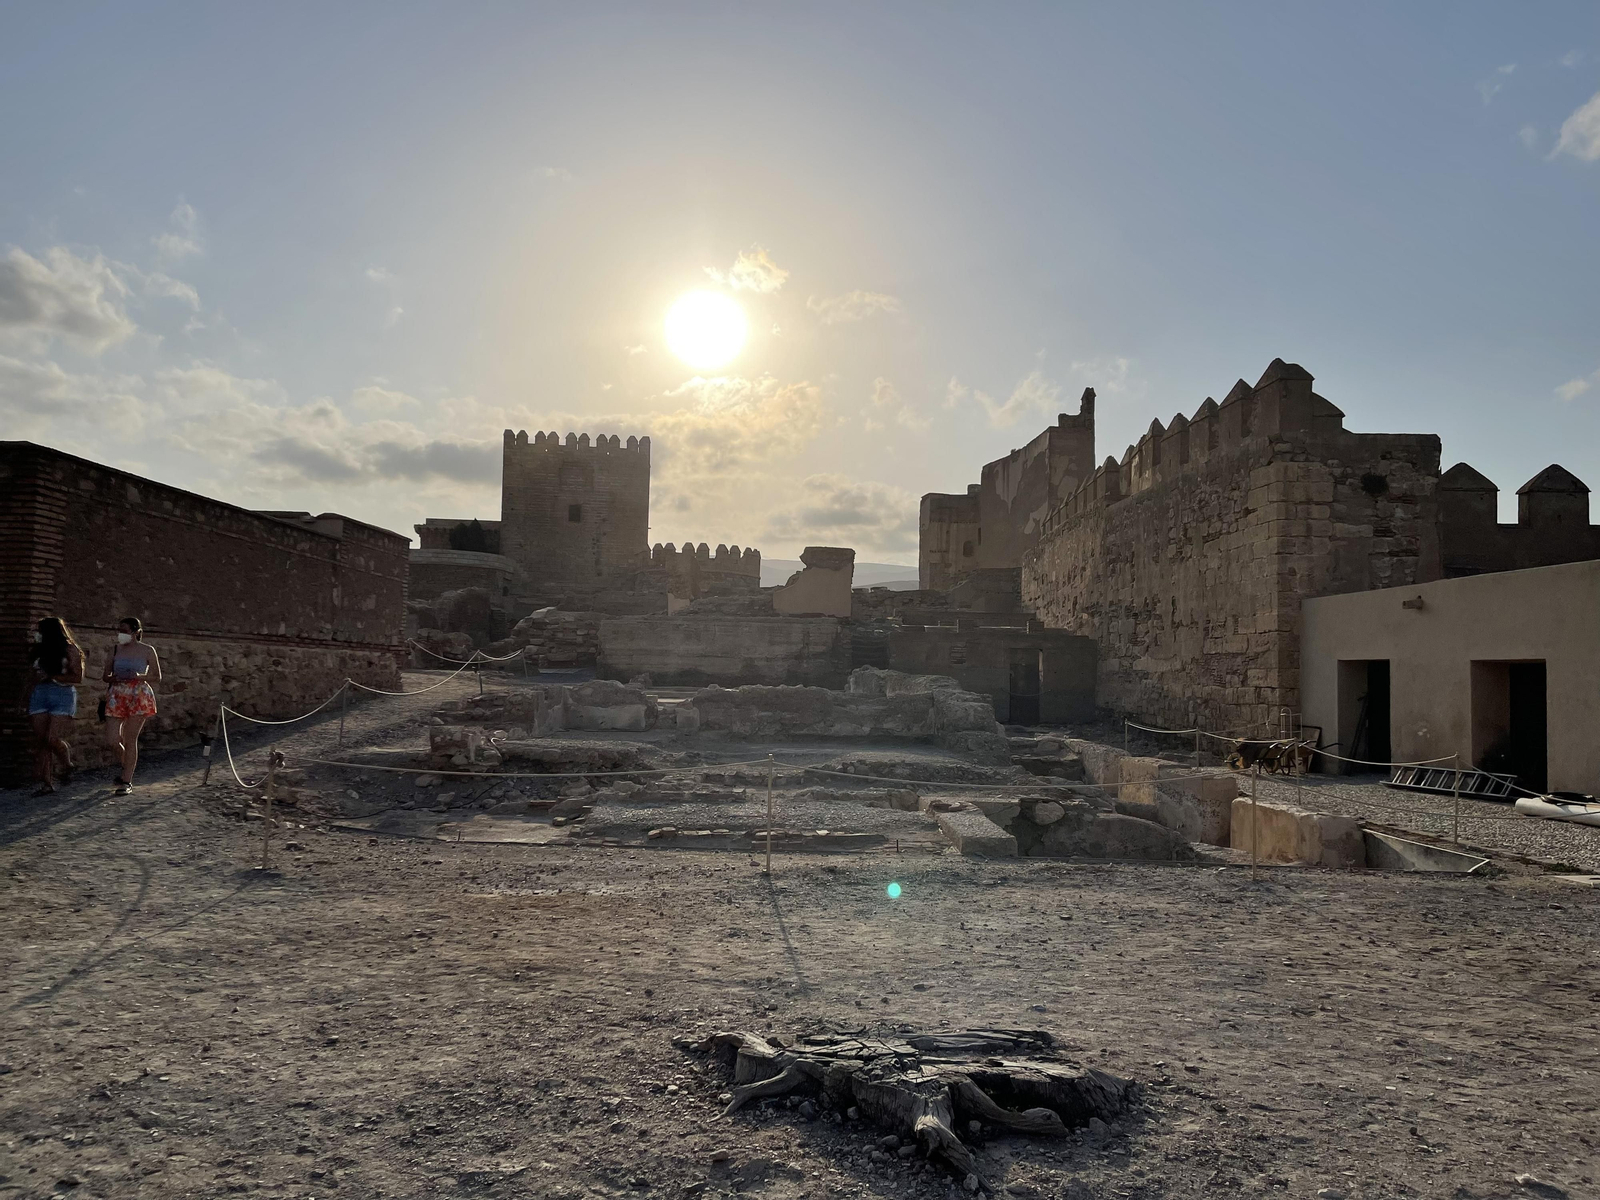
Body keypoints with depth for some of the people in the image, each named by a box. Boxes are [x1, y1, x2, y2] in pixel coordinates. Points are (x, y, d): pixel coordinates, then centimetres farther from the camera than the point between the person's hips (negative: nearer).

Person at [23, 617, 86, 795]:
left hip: (63, 695, -5)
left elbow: (78, 678, -6)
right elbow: (32, 678, 22)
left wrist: (51, 676, -12)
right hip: (40, 695, 5)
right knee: (40, 740, -2)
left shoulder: (69, 650, 0)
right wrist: (27, 698, 16)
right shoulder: (39, 652, 16)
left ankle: (67, 766, 16)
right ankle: (46, 783, 1)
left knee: (53, 739, -13)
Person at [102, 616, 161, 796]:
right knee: (111, 740, -2)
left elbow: (157, 677, 1)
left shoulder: (147, 650, -1)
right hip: (117, 696, 4)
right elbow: (105, 675, 12)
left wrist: (139, 676, -16)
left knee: (130, 739, -2)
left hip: (139, 697, -3)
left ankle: (127, 781, 7)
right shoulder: (115, 649, 8)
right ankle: (126, 767, 27)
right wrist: (112, 678, -11)